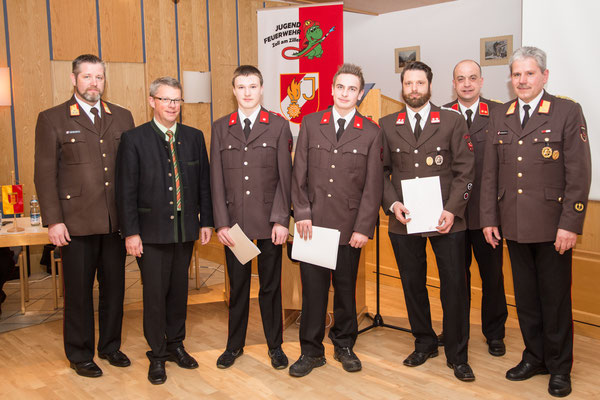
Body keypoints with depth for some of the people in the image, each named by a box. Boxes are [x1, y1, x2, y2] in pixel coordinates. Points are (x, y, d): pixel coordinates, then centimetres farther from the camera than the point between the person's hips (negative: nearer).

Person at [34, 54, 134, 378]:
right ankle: (80, 355, 24)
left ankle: (110, 346, 31)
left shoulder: (122, 118, 9)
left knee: (114, 287, 13)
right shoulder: (52, 119, 0)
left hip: (116, 221, 3)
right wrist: (53, 220, -9)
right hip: (76, 222, -3)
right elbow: (45, 174, -3)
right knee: (78, 291, 8)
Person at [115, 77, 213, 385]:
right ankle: (157, 355, 19)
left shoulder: (194, 137, 7)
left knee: (179, 290, 14)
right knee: (155, 293, 3)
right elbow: (126, 190, -6)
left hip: (185, 229, 4)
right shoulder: (134, 139, -4)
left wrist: (206, 221, 6)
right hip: (152, 231, -3)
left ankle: (175, 345, 31)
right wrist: (131, 232, -10)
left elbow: (204, 183, 10)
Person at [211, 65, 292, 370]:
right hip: (234, 221, 2)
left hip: (269, 220, -1)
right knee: (237, 285, 11)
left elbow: (284, 176, -1)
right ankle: (234, 345, 27)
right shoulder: (220, 128, 8)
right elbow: (217, 179, 4)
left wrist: (281, 220, -7)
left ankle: (275, 346, 23)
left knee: (270, 285, 8)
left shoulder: (279, 126, 2)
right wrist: (221, 222, -3)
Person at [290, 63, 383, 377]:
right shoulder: (311, 123, 6)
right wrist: (302, 213, -4)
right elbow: (299, 173, 5)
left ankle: (344, 345, 29)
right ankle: (311, 350, 18)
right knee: (312, 288, 5)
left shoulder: (370, 132, 3)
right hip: (313, 222, 0)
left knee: (346, 288, 11)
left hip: (349, 226, 0)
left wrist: (363, 227, -6)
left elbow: (373, 184, 0)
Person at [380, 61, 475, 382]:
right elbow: (381, 171, 7)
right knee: (413, 285, 11)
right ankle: (424, 343, 30)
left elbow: (464, 171, 0)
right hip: (404, 220, 2)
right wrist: (392, 204, -8)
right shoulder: (387, 125, 8)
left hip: (446, 219, -1)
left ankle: (457, 355, 17)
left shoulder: (452, 121, 3)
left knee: (455, 287, 2)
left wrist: (452, 210, -11)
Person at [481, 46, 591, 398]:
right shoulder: (500, 117, 9)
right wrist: (489, 218, 5)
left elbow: (579, 173, -8)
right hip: (514, 225, 4)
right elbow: (491, 173, 10)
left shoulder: (568, 112, -4)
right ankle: (534, 357, 30)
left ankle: (560, 367, 23)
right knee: (525, 296, 14)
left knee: (555, 298, 7)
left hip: (552, 227, -4)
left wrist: (570, 224, -13)